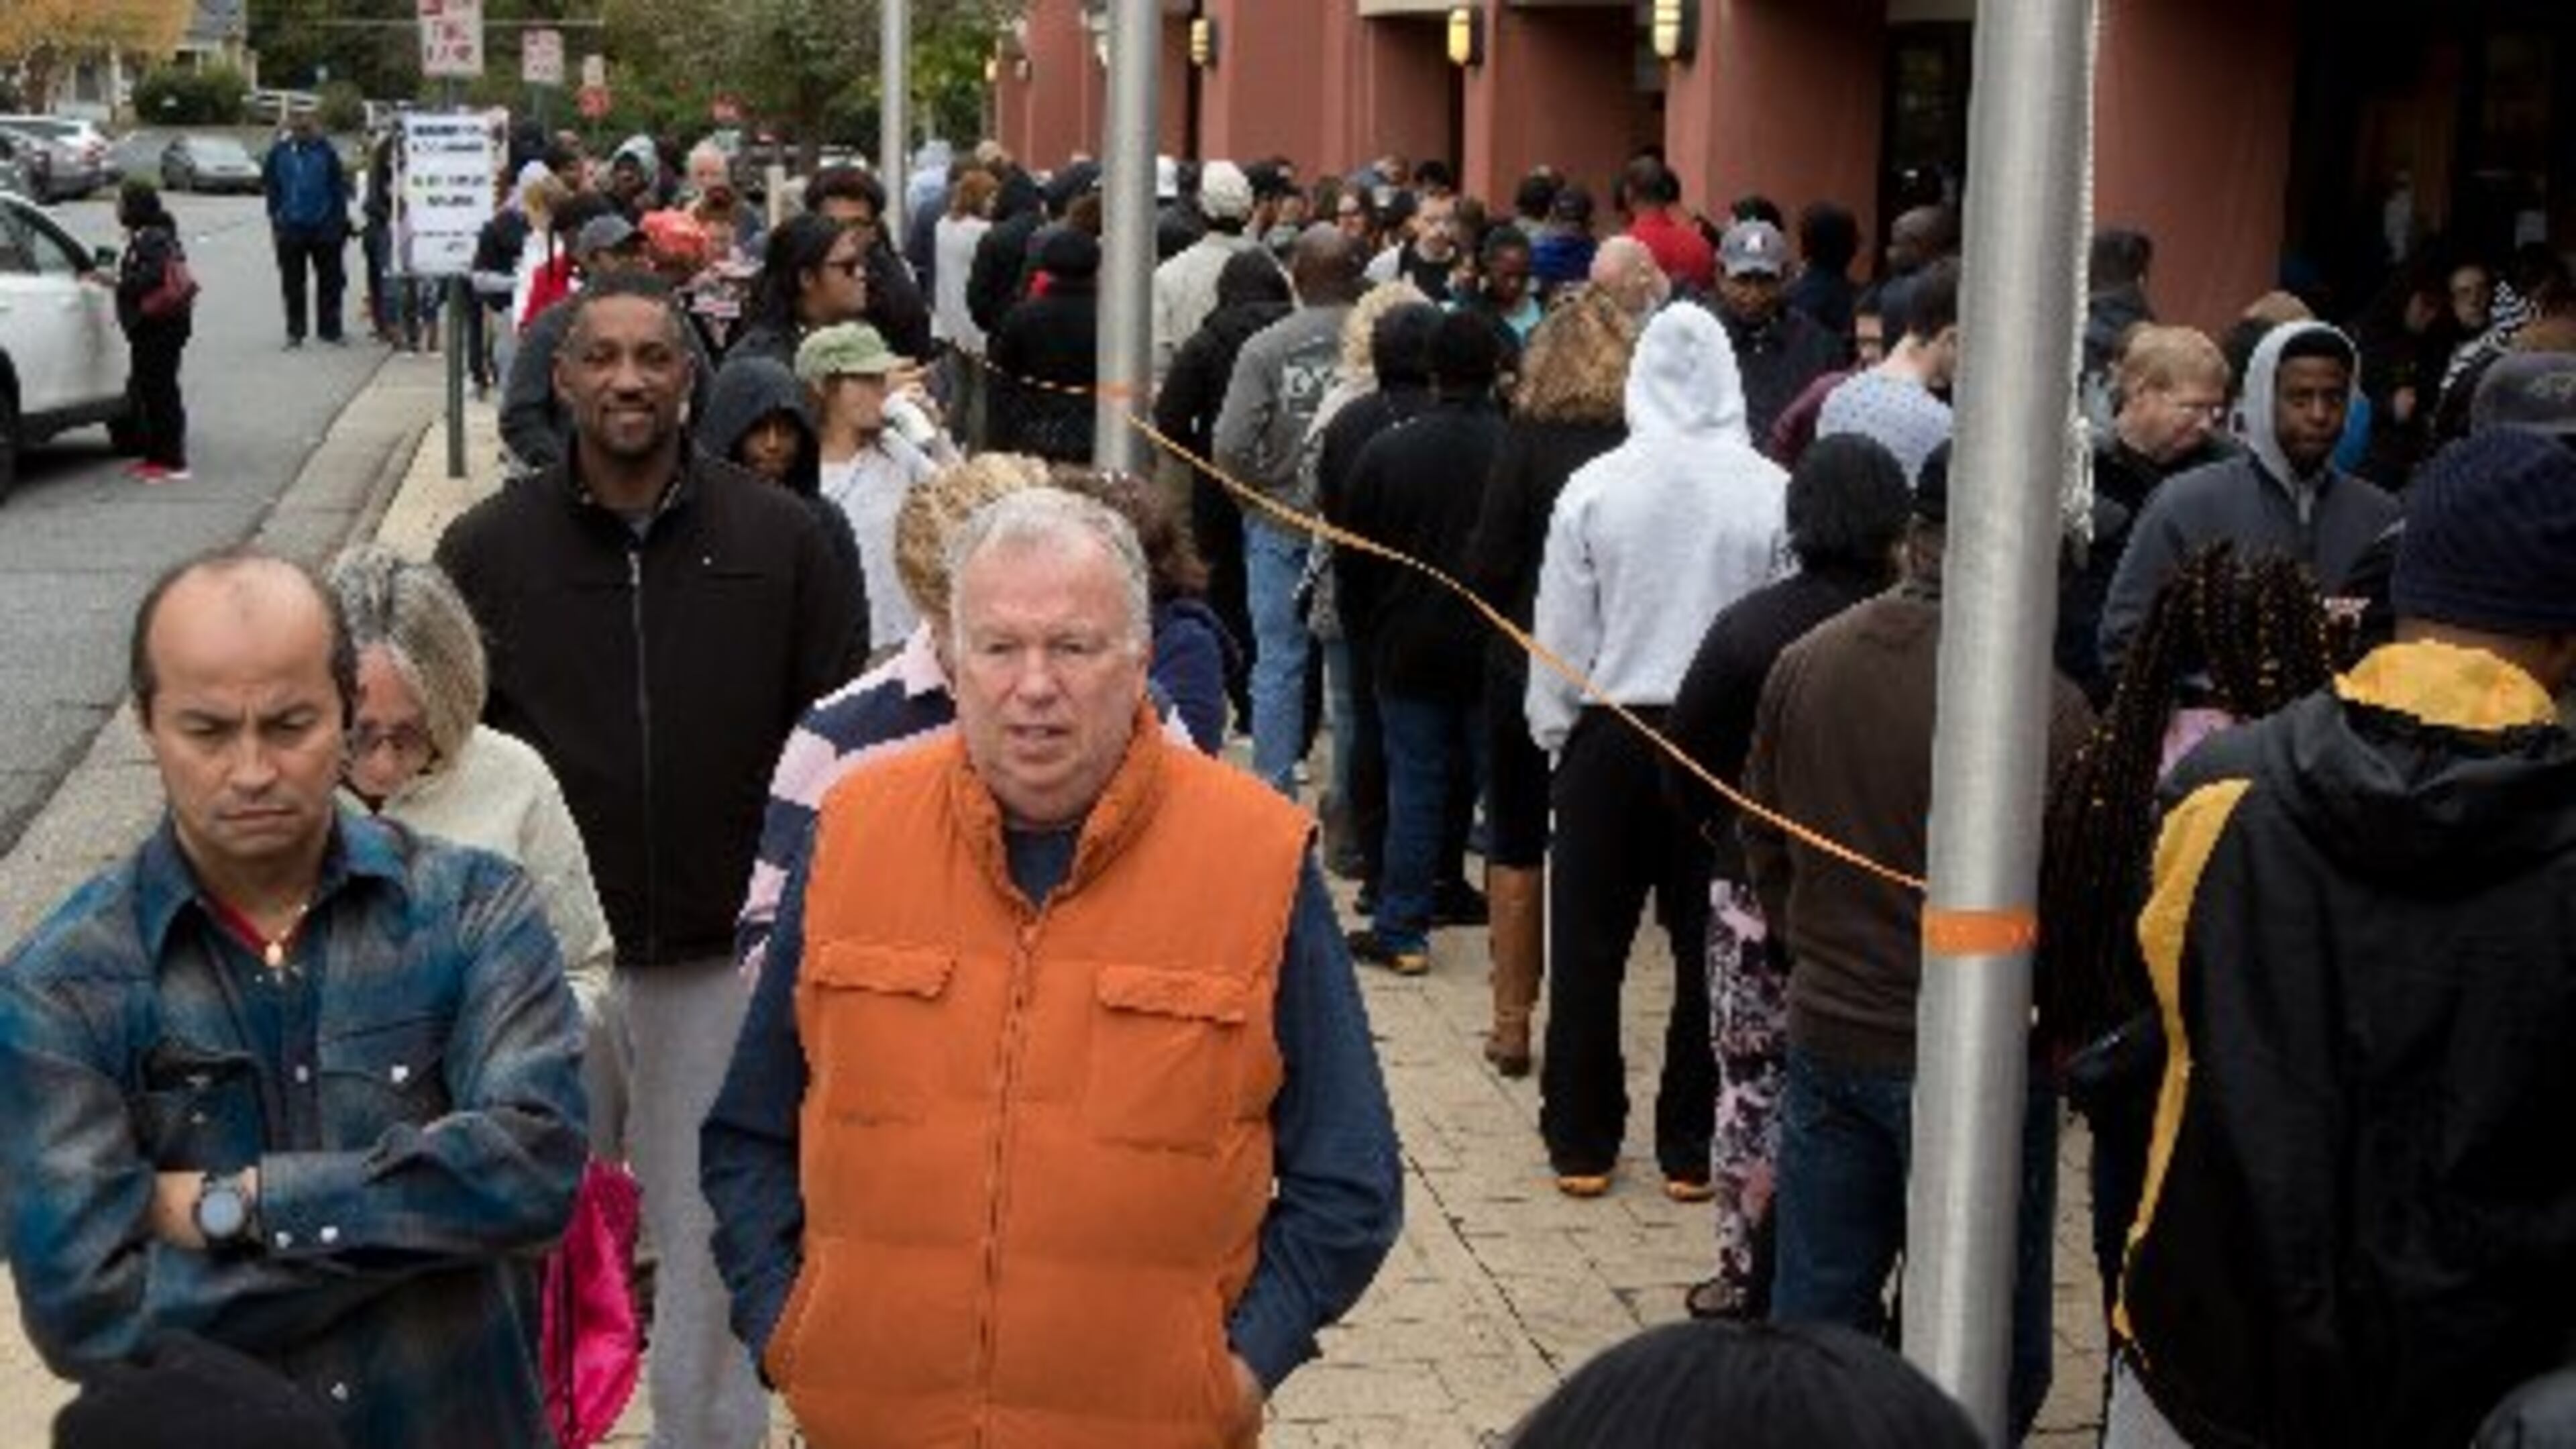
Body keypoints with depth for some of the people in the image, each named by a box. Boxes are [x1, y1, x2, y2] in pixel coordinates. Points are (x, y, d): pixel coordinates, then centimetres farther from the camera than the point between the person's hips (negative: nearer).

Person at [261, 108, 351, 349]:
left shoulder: (324, 149, -2)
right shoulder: (279, 152, 1)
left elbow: (339, 187, 2)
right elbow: (270, 188, 7)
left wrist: (340, 221, 0)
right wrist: (275, 222, 3)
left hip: (324, 227, 0)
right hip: (291, 229, 0)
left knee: (330, 281, 6)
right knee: (293, 284, 6)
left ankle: (330, 329, 17)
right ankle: (295, 331, 14)